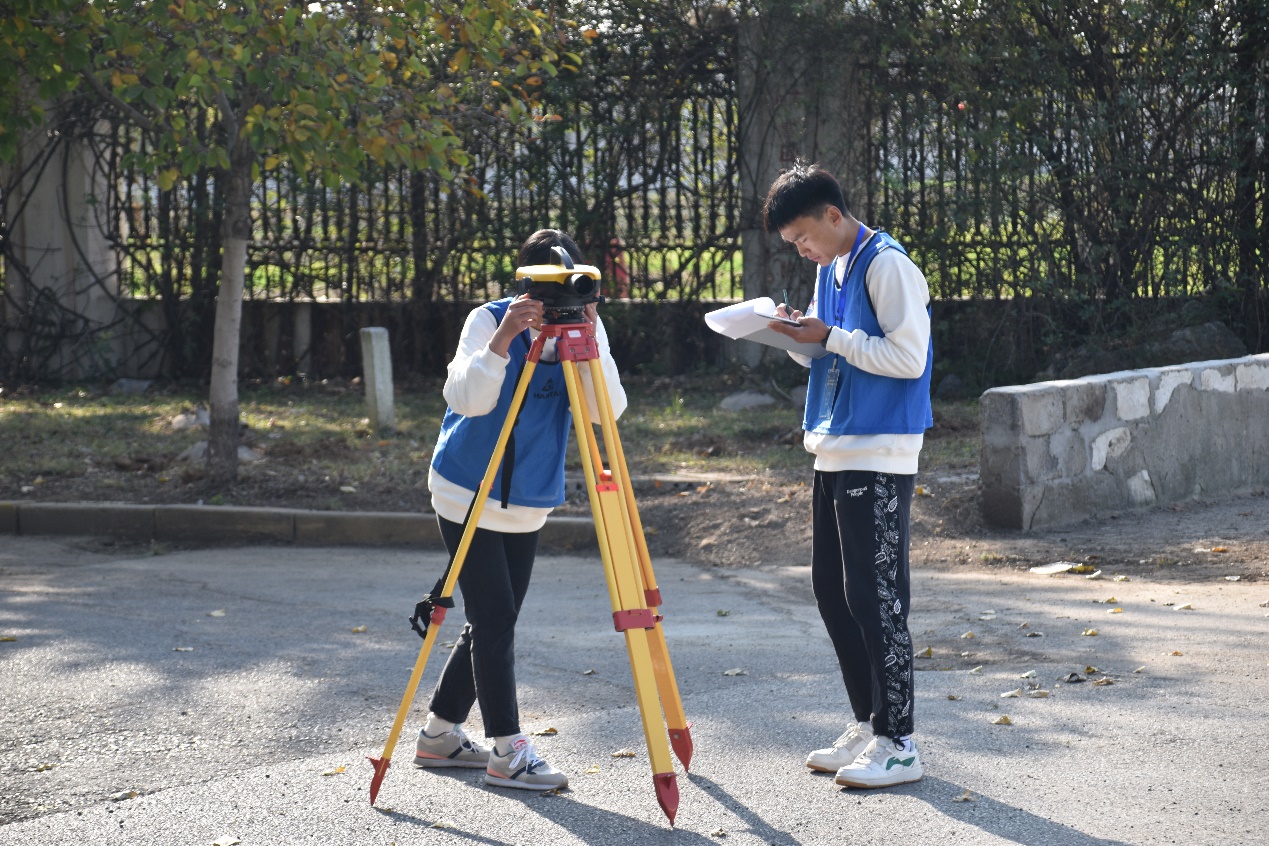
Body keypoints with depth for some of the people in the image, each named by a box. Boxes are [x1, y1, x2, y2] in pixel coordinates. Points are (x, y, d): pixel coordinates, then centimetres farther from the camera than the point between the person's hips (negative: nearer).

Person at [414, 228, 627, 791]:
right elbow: (466, 398, -25)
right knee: (493, 618, -9)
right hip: (468, 494, -5)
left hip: (529, 502, 5)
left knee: (493, 621, 9)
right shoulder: (489, 320, -12)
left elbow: (607, 410, -15)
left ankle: (438, 734, 23)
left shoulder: (585, 327, -2)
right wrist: (503, 339, -37)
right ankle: (507, 750, -5)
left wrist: (589, 342, -27)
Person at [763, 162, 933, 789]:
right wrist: (797, 337, 3)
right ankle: (866, 726, 20)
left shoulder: (886, 266, -12)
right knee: (832, 591, 11)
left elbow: (908, 357, -18)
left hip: (879, 457, -10)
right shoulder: (829, 270, 16)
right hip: (834, 453, 10)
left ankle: (897, 743, -5)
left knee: (875, 596, -9)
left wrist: (829, 337, -17)